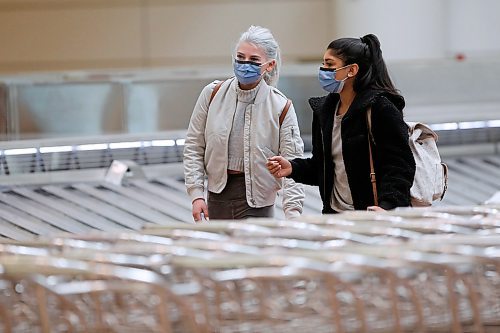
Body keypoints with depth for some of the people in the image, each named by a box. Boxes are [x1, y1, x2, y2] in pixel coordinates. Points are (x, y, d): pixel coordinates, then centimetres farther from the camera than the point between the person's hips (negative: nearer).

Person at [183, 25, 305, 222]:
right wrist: (196, 194, -2)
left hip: (256, 201, -3)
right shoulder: (212, 94, -1)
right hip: (218, 194, 3)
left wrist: (292, 212, -18)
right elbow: (194, 147, 5)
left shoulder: (281, 107, -6)